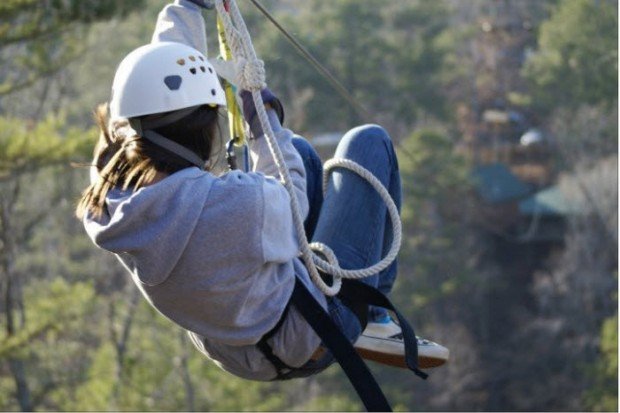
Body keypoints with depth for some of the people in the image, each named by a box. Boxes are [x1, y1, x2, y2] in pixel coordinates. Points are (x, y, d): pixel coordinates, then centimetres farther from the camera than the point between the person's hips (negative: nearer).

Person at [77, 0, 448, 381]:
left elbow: (158, 89, -3)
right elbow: (291, 203, -14)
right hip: (313, 344, -7)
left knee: (298, 149, 26)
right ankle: (375, 317, 19)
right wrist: (266, 125, 2)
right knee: (369, 144, 9)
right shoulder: (234, 204, -39)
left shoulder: (108, 190, -20)